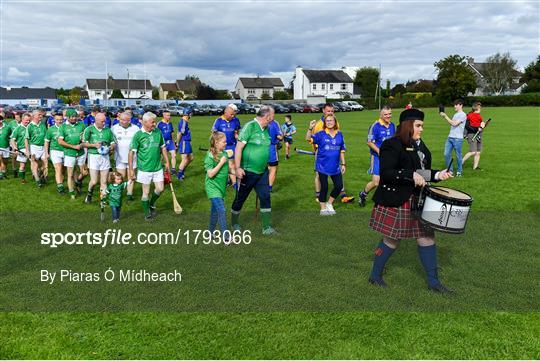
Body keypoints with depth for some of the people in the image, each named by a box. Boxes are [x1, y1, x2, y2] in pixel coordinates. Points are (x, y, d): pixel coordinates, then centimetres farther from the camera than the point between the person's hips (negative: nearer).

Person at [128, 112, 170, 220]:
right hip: (144, 169, -4)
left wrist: (167, 162, 11)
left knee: (160, 189, 5)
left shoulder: (158, 132, 2)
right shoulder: (138, 135, -10)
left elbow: (163, 147, 13)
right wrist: (130, 169, -9)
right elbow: (132, 152, -8)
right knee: (146, 192, 5)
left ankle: (152, 204, 33)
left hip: (158, 167, 4)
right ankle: (147, 213, 21)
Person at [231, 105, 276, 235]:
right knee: (240, 198, 10)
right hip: (248, 171, -6)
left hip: (262, 172, 6)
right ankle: (234, 222, 31)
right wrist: (238, 168, -22)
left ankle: (267, 227, 10)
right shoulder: (250, 127, -15)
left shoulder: (266, 129, 6)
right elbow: (239, 148, -18)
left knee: (265, 197, 2)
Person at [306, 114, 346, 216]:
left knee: (339, 185, 6)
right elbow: (309, 139, -20)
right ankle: (323, 209, 22)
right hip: (323, 166, -4)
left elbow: (342, 150, 10)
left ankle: (329, 204, 29)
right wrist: (310, 128, -35)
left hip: (335, 166, 4)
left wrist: (343, 164, 9)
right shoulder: (321, 134, -6)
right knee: (324, 187, 4)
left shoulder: (339, 134, 4)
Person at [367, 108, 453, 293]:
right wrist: (411, 176, -28)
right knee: (391, 239, 2)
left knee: (427, 236, 7)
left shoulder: (420, 146, 13)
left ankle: (433, 281, 18)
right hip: (396, 201, -8)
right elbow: (386, 173, -21)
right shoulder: (392, 145, -13)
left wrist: (438, 175, 2)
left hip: (418, 200, 8)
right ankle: (375, 275, 22)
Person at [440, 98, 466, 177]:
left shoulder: (463, 115, -7)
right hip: (450, 137, 8)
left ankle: (459, 171, 12)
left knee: (458, 155, 1)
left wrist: (445, 116, -12)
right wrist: (444, 116, 8)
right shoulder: (455, 114, 20)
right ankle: (450, 170, 12)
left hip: (457, 138, -8)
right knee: (446, 154, 2)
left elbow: (454, 123, -16)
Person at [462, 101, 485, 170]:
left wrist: (482, 125, 4)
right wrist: (477, 129, -18)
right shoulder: (469, 115, -9)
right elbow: (467, 126, -16)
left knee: (478, 152, 4)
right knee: (473, 152, -16)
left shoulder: (479, 116, 16)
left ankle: (475, 167, 10)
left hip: (478, 135, 8)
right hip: (471, 134, -8)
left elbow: (481, 123, 28)